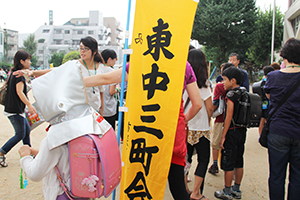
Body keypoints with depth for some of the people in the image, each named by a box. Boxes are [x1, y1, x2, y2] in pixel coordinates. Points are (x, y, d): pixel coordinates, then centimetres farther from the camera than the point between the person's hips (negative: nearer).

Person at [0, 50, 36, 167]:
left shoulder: (14, 73, 14)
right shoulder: (20, 75, -16)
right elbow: (19, 92, -25)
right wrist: (29, 105, -30)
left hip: (15, 109, 10)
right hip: (15, 110, -10)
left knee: (27, 129, 16)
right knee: (20, 134, -2)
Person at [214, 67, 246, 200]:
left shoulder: (230, 95, -16)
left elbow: (229, 117, -18)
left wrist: (223, 136, -14)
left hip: (232, 132, -8)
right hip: (242, 131, 8)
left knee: (228, 163, 2)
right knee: (239, 162, 15)